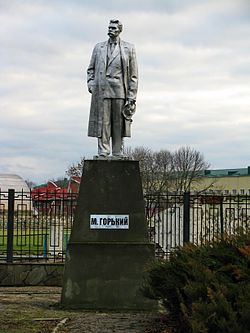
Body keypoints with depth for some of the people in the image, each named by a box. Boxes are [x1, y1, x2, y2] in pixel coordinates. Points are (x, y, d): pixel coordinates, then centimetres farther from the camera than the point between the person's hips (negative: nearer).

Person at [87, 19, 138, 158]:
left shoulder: (129, 48, 9)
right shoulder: (99, 47, 15)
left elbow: (133, 74, 6)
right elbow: (91, 69, 20)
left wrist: (131, 96, -1)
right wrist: (91, 84, 2)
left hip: (120, 91, -1)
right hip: (101, 91, 1)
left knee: (119, 125, 0)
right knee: (102, 123, -4)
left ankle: (118, 156, 5)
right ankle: (102, 154, -3)